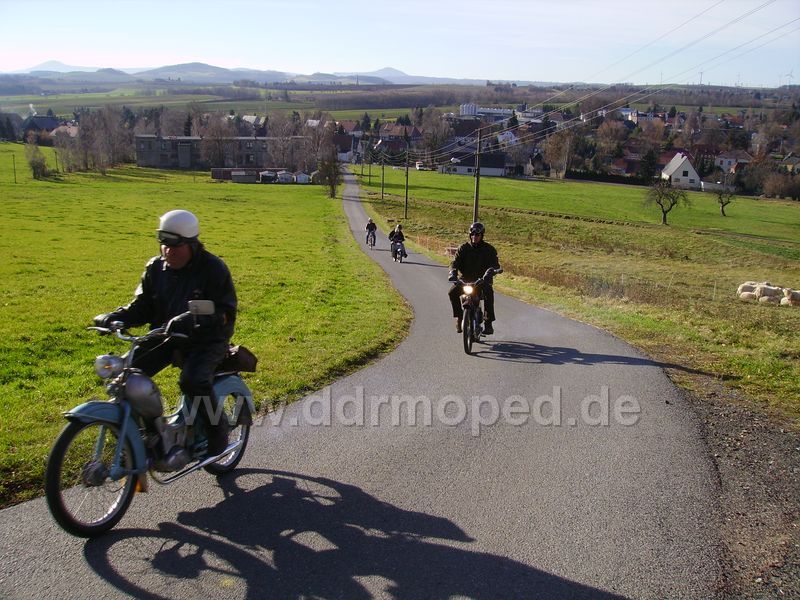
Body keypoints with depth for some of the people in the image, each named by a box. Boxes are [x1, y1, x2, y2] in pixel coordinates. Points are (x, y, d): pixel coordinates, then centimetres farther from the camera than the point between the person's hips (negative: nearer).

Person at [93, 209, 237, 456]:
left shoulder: (213, 269, -14)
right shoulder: (156, 267, 3)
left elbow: (226, 312, -19)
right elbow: (142, 306, 8)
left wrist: (193, 319, -37)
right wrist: (115, 317, -13)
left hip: (206, 339, -6)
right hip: (166, 335, 6)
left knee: (193, 380, -32)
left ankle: (218, 428, -6)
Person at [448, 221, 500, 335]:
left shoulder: (489, 249, 2)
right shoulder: (463, 248, 4)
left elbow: (495, 264, -7)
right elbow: (455, 262, -3)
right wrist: (453, 272, -25)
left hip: (482, 280, -1)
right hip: (465, 279, 2)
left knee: (489, 293, -33)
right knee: (452, 292, -25)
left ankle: (488, 322, -24)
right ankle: (459, 317, -6)